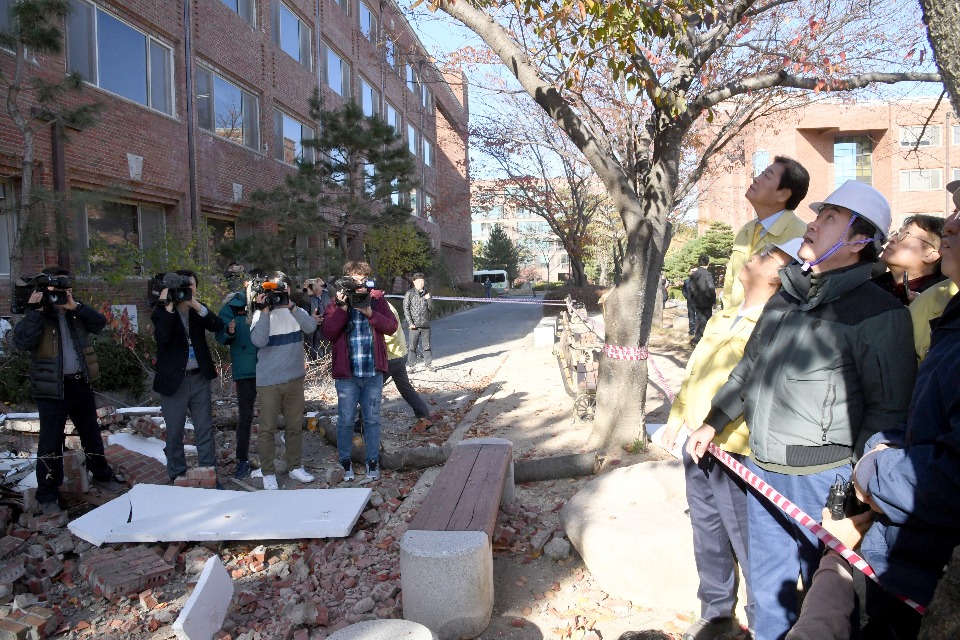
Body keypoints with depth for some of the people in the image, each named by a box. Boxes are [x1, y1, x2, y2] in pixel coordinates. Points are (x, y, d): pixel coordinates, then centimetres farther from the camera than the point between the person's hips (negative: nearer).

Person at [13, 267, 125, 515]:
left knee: (91, 433, 16)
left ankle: (102, 476, 32)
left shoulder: (77, 313, 8)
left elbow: (100, 322, -7)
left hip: (80, 383, 5)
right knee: (51, 440, 0)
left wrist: (75, 306, -18)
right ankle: (47, 495, 11)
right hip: (52, 388, -4)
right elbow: (22, 341, -20)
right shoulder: (38, 316, -5)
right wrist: (34, 311, -24)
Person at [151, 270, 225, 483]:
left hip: (199, 378, 3)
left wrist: (195, 304, -20)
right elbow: (162, 337, -21)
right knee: (174, 433, 6)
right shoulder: (161, 312, -3)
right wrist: (168, 306, -21)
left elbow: (218, 326, -11)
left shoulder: (199, 310, 7)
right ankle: (177, 477, 19)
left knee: (205, 430, 7)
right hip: (173, 380, -3)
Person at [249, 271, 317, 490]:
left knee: (295, 426, 13)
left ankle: (295, 466, 27)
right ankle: (268, 473, 14)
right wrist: (265, 311, -21)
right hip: (268, 381, -3)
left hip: (295, 379, 3)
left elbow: (311, 327, -14)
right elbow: (258, 341, -19)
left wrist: (292, 306, -21)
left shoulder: (296, 311, 4)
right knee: (267, 429, 3)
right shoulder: (261, 313, -4)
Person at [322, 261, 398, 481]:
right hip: (346, 372, -1)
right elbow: (328, 332, -11)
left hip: (374, 372, 1)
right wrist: (342, 307, -17)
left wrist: (370, 312, -17)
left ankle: (372, 461, 24)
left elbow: (392, 326, -6)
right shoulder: (336, 304, 1)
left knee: (372, 419, 11)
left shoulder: (377, 299, 4)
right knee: (345, 420, 7)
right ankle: (345, 462, 24)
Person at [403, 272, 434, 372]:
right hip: (414, 325, -3)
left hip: (426, 325, 3)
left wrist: (429, 299, -6)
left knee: (427, 346, 8)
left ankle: (428, 364, 18)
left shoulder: (426, 294, 12)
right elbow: (406, 309, -2)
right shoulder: (409, 294, 1)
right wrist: (410, 323, -9)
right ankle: (412, 366, 8)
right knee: (412, 347, 1)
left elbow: (431, 309, 11)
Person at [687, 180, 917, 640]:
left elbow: (890, 409, -13)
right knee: (767, 590, 19)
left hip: (822, 479, -6)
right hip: (761, 470, 6)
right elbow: (749, 368, 20)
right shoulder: (785, 297, 10)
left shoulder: (878, 313, -11)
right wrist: (712, 423, 20)